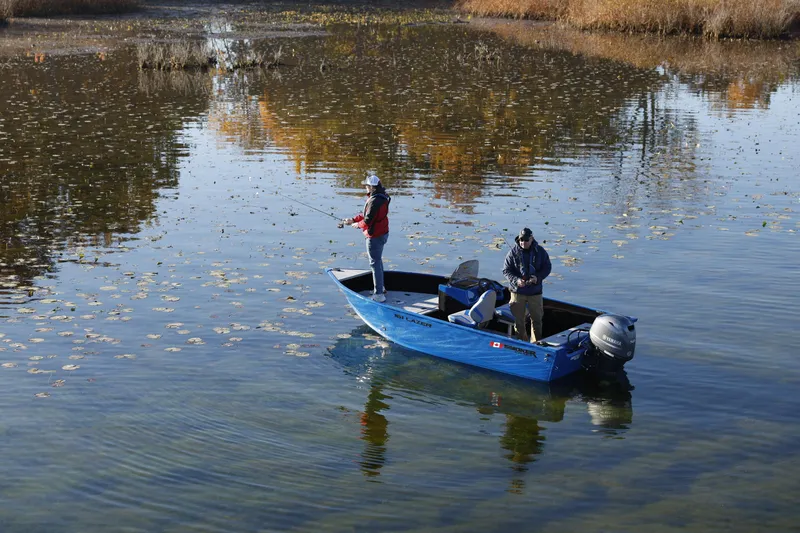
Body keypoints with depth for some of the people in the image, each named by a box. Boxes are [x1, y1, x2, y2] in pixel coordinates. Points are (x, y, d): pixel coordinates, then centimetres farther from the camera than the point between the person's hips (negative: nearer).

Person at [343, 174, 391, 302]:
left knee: (375, 264, -3)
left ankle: (379, 294, 2)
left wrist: (358, 224, -6)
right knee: (378, 261, 24)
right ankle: (380, 287, 39)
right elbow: (367, 213, 14)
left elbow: (367, 221, -25)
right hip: (382, 233, 10)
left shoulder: (375, 201, -27)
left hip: (375, 236, -10)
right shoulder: (381, 197, 7)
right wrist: (353, 220, 10)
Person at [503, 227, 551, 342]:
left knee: (536, 319, 11)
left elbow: (547, 267, 4)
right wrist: (516, 280, -21)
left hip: (535, 291, 1)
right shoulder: (513, 252, -8)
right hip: (517, 291, -1)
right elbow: (506, 270, -4)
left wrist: (538, 277, -15)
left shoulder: (540, 251, -4)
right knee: (518, 320, 7)